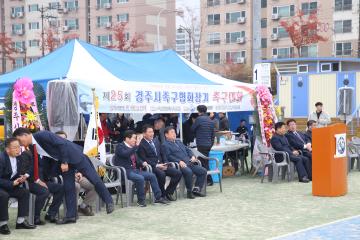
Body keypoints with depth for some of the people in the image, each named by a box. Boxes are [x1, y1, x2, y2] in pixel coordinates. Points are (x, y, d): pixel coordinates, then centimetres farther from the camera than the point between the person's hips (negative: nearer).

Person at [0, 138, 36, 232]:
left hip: (10, 186, 8)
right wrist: (12, 183, -30)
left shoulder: (18, 158, -1)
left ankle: (21, 221, -2)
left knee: (25, 192, -7)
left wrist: (20, 179, -13)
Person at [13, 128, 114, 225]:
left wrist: (64, 162, -21)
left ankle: (109, 201, 13)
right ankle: (71, 215, 9)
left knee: (93, 178, 0)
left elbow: (62, 144, -25)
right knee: (68, 187, 4)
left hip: (74, 155, -8)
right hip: (63, 161, 8)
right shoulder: (32, 146, 1)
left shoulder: (42, 135, -24)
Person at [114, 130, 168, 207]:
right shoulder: (120, 146, -7)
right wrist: (136, 146, -29)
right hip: (125, 171, -9)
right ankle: (141, 200, -17)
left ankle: (158, 197, 3)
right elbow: (126, 154, -27)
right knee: (140, 178, -32)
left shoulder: (132, 148, 17)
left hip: (134, 170, 9)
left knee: (152, 176, -2)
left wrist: (142, 163, 4)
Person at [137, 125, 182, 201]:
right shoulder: (141, 145, -6)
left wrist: (165, 163, 1)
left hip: (161, 164, 7)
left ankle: (168, 192, 4)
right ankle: (162, 195, -15)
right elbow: (144, 159, -12)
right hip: (151, 166, -7)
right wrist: (156, 165, -19)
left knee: (178, 173, -10)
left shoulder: (156, 141, 18)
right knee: (161, 174, -37)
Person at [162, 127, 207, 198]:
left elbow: (188, 150, 29)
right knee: (188, 172, -36)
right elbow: (169, 156, -9)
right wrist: (179, 161, -22)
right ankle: (189, 191, -18)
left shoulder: (179, 142, 29)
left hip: (189, 163, 8)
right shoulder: (165, 145, 5)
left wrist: (192, 156, 7)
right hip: (180, 165, -8)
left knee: (203, 171, -8)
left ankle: (196, 189, -2)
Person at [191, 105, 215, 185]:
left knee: (203, 163, -3)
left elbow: (192, 129, -1)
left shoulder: (199, 119, -11)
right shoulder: (210, 120, 11)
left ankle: (209, 180, -3)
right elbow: (213, 134, 15)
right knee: (206, 162, 15)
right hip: (208, 144, 8)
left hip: (201, 144, -8)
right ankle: (208, 180, 18)